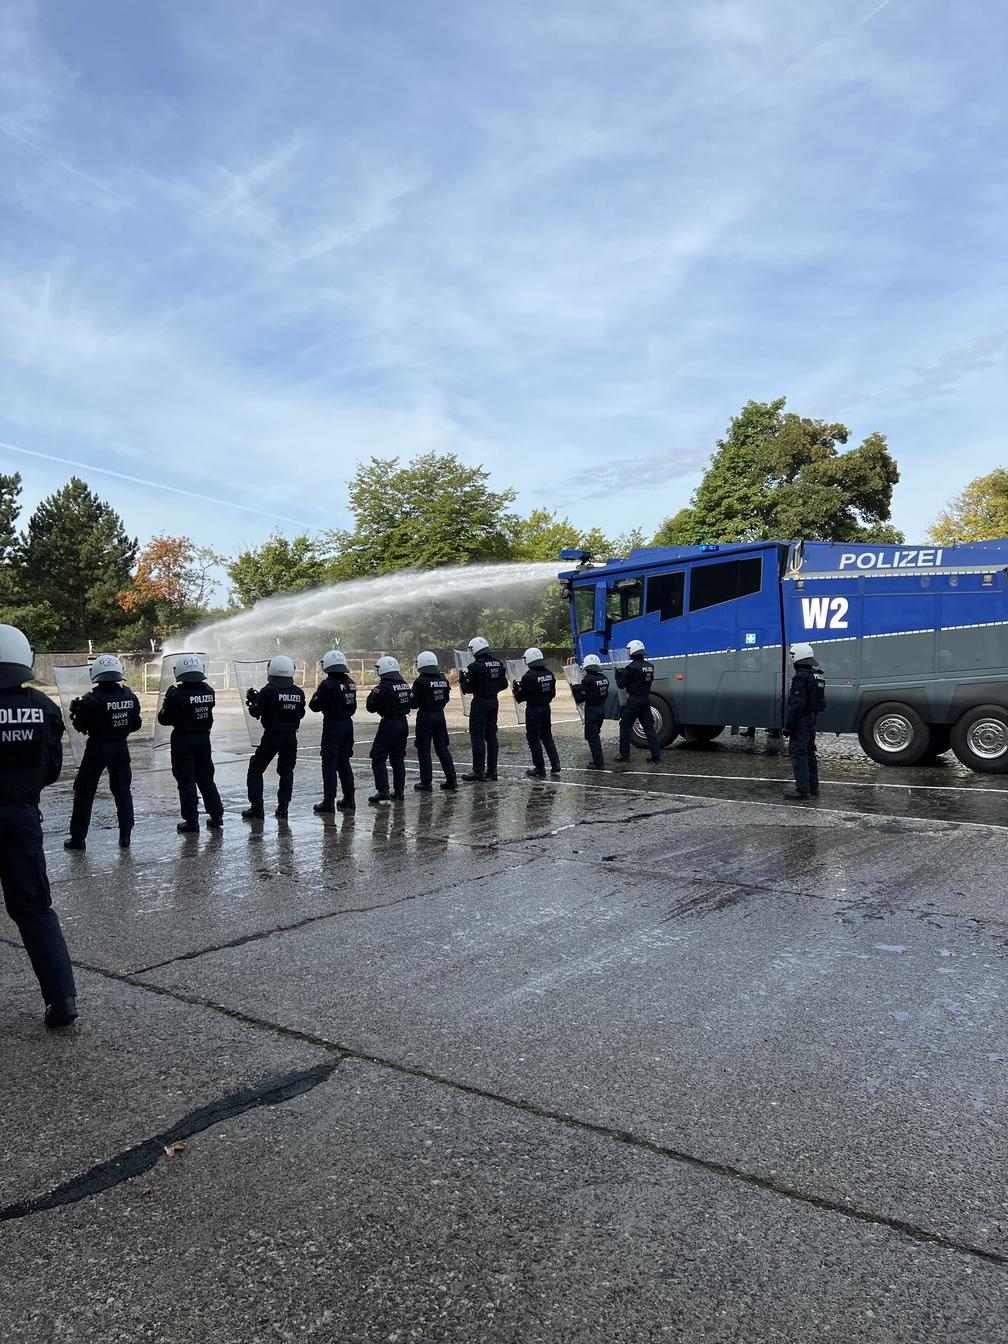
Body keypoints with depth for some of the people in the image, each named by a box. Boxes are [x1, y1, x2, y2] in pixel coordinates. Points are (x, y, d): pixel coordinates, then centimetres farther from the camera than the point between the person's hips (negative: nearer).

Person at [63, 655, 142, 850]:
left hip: (98, 747, -4)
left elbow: (80, 726, -9)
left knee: (84, 792, 9)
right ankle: (125, 836, 12)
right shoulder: (129, 696, -3)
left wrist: (75, 710, 8)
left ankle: (78, 837, 12)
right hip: (121, 746, 4)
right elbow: (135, 724, 4)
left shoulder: (92, 699, -17)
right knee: (123, 790, 13)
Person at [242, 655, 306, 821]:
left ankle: (256, 808, 6)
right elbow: (301, 714, 8)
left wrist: (252, 701, 10)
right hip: (291, 737, 4)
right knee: (286, 771, 16)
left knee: (255, 770, 9)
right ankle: (283, 809, 13)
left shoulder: (268, 691, -13)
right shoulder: (298, 693, 0)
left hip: (272, 736, -4)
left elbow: (256, 713, -7)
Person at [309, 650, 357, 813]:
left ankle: (329, 802, 1)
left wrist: (317, 695, 7)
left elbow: (314, 706, -9)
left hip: (332, 725, -6)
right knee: (344, 762, 15)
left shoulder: (327, 685, -16)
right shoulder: (350, 683, 5)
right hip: (348, 723, 7)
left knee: (329, 763, 0)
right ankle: (349, 799, 19)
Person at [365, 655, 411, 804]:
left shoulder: (383, 687, -16)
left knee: (378, 758, 0)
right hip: (403, 723, 7)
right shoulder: (405, 684, 6)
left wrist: (373, 693, 4)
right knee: (398, 758, 13)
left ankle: (382, 791, -7)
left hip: (389, 724, -7)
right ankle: (399, 791, 15)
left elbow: (371, 707, -11)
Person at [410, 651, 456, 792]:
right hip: (440, 715, 6)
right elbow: (446, 699, 9)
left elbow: (414, 703, -12)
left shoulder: (420, 682, -15)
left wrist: (409, 693, 6)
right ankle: (451, 779, 13)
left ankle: (426, 782, 5)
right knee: (442, 748, 12)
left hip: (425, 716, -5)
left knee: (423, 750, 4)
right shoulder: (443, 679, 2)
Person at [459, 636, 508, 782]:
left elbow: (468, 688, -13)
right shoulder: (499, 664, 5)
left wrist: (463, 679, 5)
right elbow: (504, 685, 11)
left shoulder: (475, 666, -16)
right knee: (491, 735, 12)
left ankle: (478, 770, 0)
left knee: (477, 736, -1)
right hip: (494, 701, 7)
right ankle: (492, 770, 16)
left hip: (480, 703, -7)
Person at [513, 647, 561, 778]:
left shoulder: (529, 676, -18)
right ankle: (555, 766, 15)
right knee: (547, 736, 18)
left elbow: (521, 697, -13)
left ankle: (540, 769, 7)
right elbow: (552, 693, 10)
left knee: (534, 739, 4)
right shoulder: (549, 674, 2)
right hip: (546, 708, 6)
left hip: (533, 710, -6)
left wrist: (516, 689, 5)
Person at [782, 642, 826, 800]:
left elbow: (797, 704, -23)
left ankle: (802, 789, -7)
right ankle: (813, 787, 23)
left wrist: (788, 726, -19)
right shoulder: (818, 674, 12)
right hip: (812, 719, 10)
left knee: (797, 753, -6)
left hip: (801, 721, -10)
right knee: (809, 752, 16)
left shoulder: (801, 677, -19)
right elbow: (820, 702, 19)